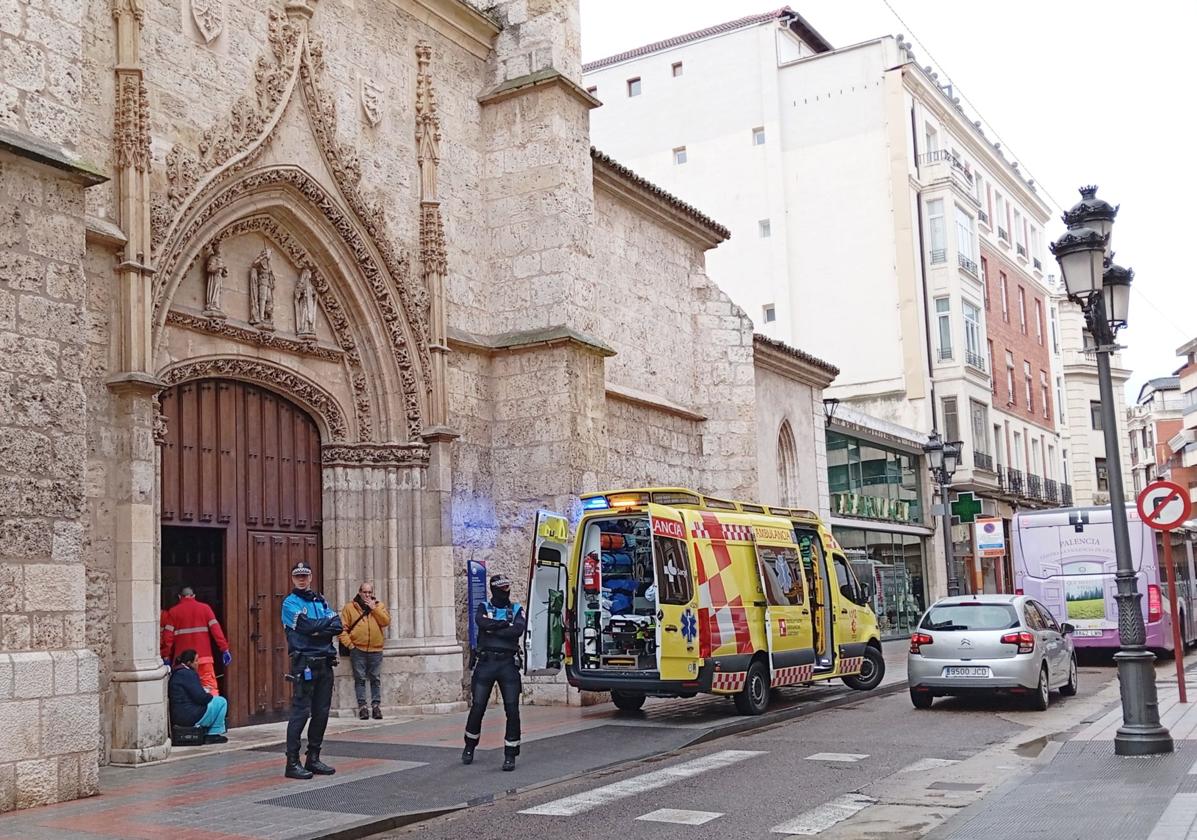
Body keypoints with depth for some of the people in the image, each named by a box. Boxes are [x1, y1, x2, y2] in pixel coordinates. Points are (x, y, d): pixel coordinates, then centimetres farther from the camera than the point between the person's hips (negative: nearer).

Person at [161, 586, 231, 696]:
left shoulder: (173, 612, 5)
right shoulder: (205, 608, 5)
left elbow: (168, 636, 0)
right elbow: (216, 629, -2)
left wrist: (166, 656, 3)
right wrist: (224, 649, -3)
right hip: (204, 656, -1)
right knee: (210, 687, -2)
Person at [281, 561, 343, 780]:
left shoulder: (320, 600, 16)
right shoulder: (290, 603, -1)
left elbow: (338, 627, 3)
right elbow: (307, 625, -16)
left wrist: (318, 631, -13)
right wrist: (328, 621, -1)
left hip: (325, 663, 6)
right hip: (304, 664, -6)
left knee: (321, 712, 8)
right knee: (301, 712, -8)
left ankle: (313, 759, 17)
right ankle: (292, 763, -5)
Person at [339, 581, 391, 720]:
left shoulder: (379, 606, 12)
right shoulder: (349, 607, 6)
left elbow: (386, 621, -4)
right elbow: (342, 628, 2)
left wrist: (374, 608, -9)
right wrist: (349, 644, -7)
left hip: (375, 649, 1)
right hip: (357, 650, -1)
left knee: (375, 679, 3)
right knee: (360, 679, -1)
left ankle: (376, 705, 8)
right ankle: (362, 706, 3)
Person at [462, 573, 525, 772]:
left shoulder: (517, 610, 10)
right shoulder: (484, 607, 10)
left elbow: (518, 630, -11)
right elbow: (482, 622, -14)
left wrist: (493, 629, -10)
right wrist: (505, 624, -10)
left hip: (508, 664, 0)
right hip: (485, 662, 0)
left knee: (512, 709, -5)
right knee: (477, 707, 4)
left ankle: (510, 754, 4)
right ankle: (469, 747, 27)